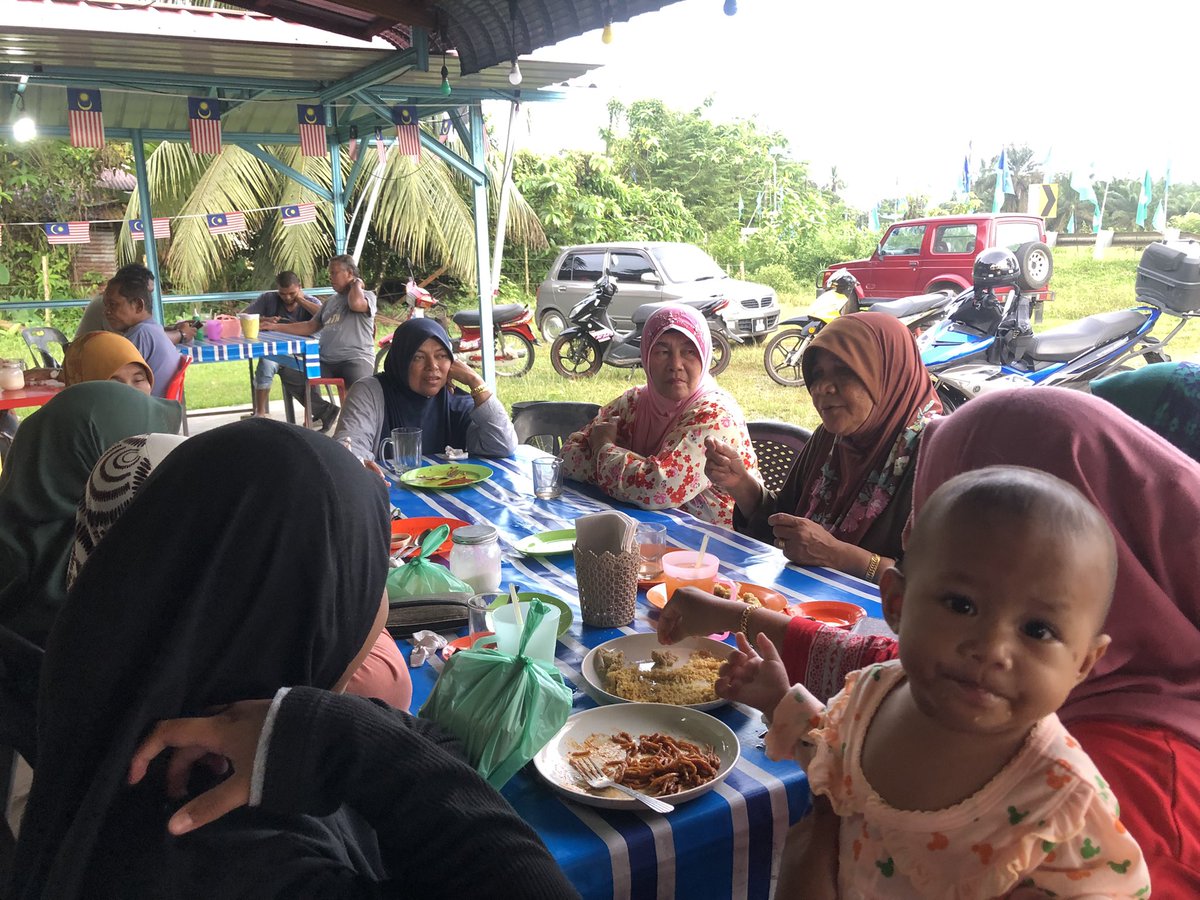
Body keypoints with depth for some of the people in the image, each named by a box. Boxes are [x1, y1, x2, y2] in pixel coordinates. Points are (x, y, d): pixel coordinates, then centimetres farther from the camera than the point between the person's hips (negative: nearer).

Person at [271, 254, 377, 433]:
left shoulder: (367, 295, 4)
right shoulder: (330, 302, 26)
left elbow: (356, 304, -21)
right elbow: (310, 327, 28)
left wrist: (357, 283, -1)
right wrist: (276, 327, 21)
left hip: (356, 359, -7)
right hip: (326, 361, 7)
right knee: (288, 373, -13)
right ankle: (325, 411, -3)